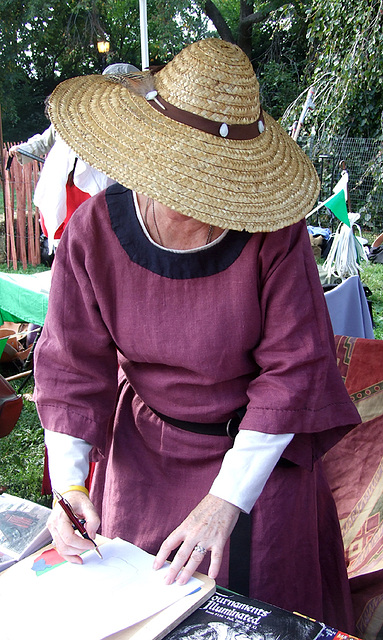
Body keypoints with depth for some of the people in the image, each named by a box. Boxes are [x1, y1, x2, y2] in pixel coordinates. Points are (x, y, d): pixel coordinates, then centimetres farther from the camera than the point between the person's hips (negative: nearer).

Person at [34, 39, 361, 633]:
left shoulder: (273, 230, -24)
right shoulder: (93, 230, -18)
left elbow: (291, 367, -21)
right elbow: (72, 367, -12)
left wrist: (226, 502, -24)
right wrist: (69, 484, -23)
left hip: (258, 446, -1)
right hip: (143, 443, 2)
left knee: (256, 594, 6)